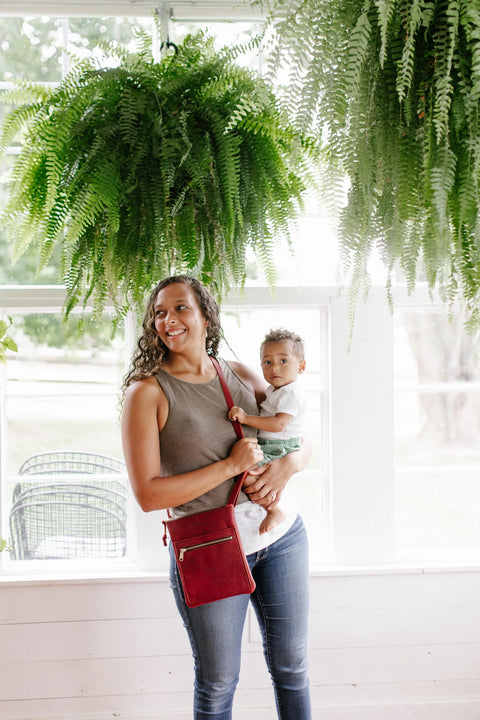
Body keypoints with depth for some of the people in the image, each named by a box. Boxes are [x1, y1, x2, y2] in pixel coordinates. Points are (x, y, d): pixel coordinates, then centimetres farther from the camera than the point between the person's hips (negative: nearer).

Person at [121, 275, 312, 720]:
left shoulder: (241, 376, 4)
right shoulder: (148, 391, -10)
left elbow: (301, 444, 13)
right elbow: (148, 495, -16)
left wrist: (286, 466, -11)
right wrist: (231, 466, -19)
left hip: (280, 537, 4)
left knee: (291, 666, 17)